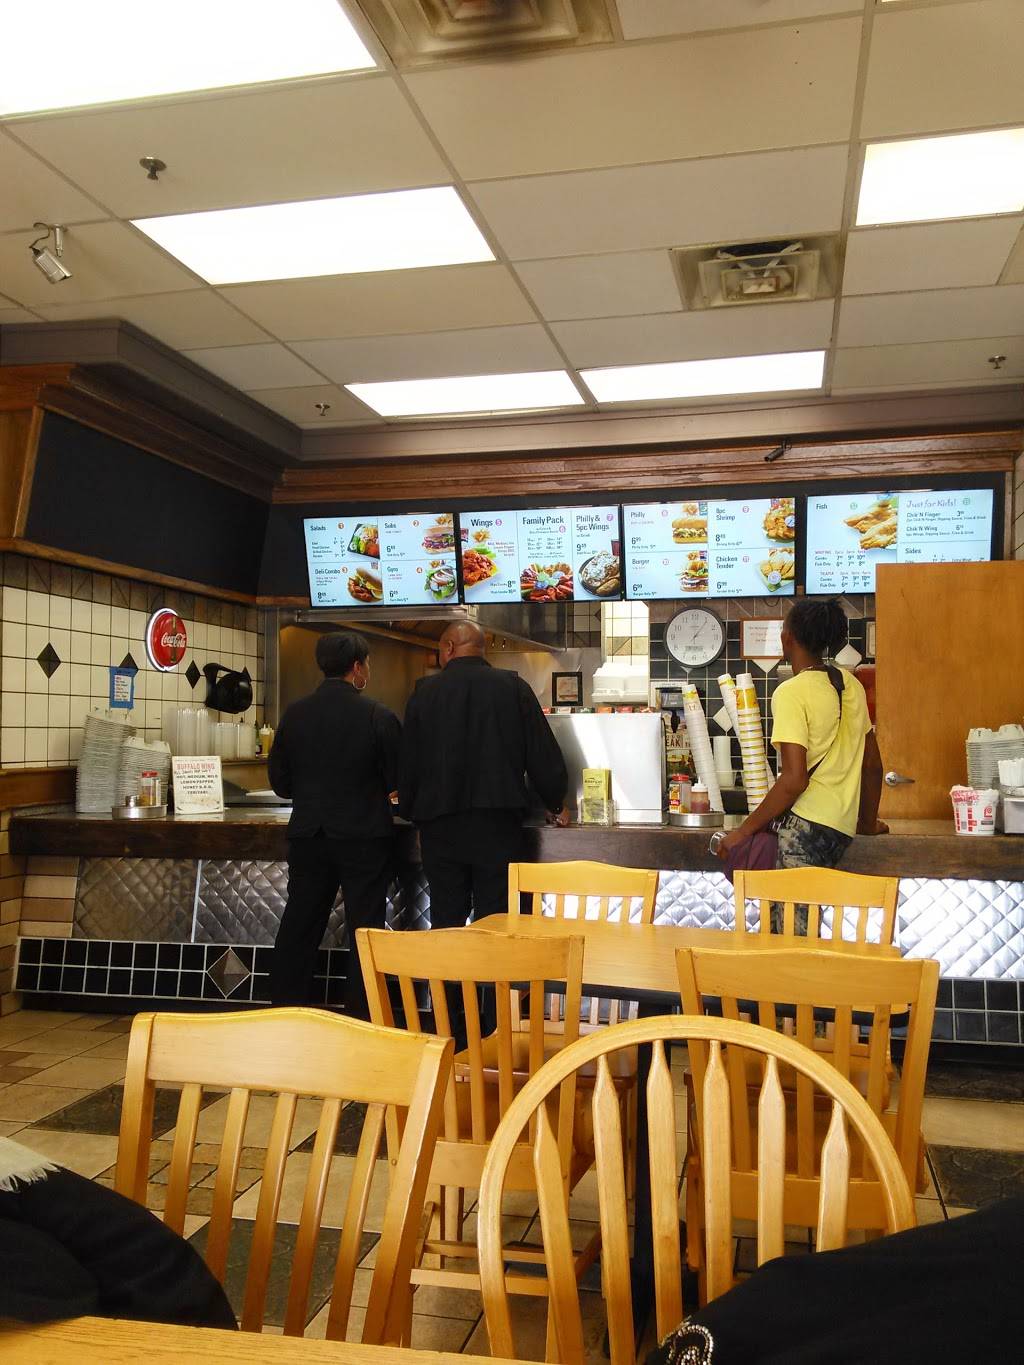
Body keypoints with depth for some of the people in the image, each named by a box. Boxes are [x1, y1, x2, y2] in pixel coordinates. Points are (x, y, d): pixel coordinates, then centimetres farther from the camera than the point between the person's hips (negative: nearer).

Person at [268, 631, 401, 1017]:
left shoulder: (294, 714, -2)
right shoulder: (378, 717, -13)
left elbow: (279, 780, 4)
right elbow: (398, 779, -5)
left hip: (308, 835, 4)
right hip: (364, 836, -3)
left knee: (299, 927, 15)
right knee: (365, 928, 6)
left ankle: (285, 1010, 22)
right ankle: (362, 1018, 10)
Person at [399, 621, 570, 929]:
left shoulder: (425, 692, 1)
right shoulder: (513, 687, 0)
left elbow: (409, 763, 5)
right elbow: (544, 754, 1)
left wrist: (410, 812, 20)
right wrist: (556, 806, 16)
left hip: (440, 827, 1)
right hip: (498, 823, 0)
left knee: (446, 922, 7)